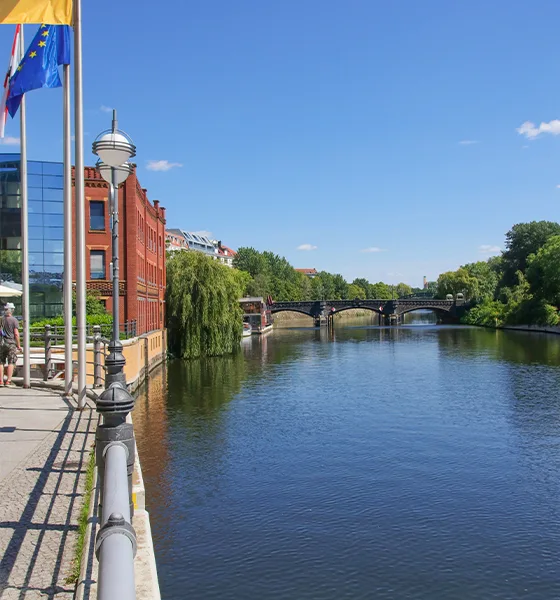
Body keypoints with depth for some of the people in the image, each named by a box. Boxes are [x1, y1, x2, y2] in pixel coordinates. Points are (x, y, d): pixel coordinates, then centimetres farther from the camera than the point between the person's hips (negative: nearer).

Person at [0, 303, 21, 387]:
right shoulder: (14, 320, -7)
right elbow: (16, 334, -11)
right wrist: (18, 345, -5)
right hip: (11, 343, -4)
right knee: (11, 363, -1)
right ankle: (8, 381, -5)